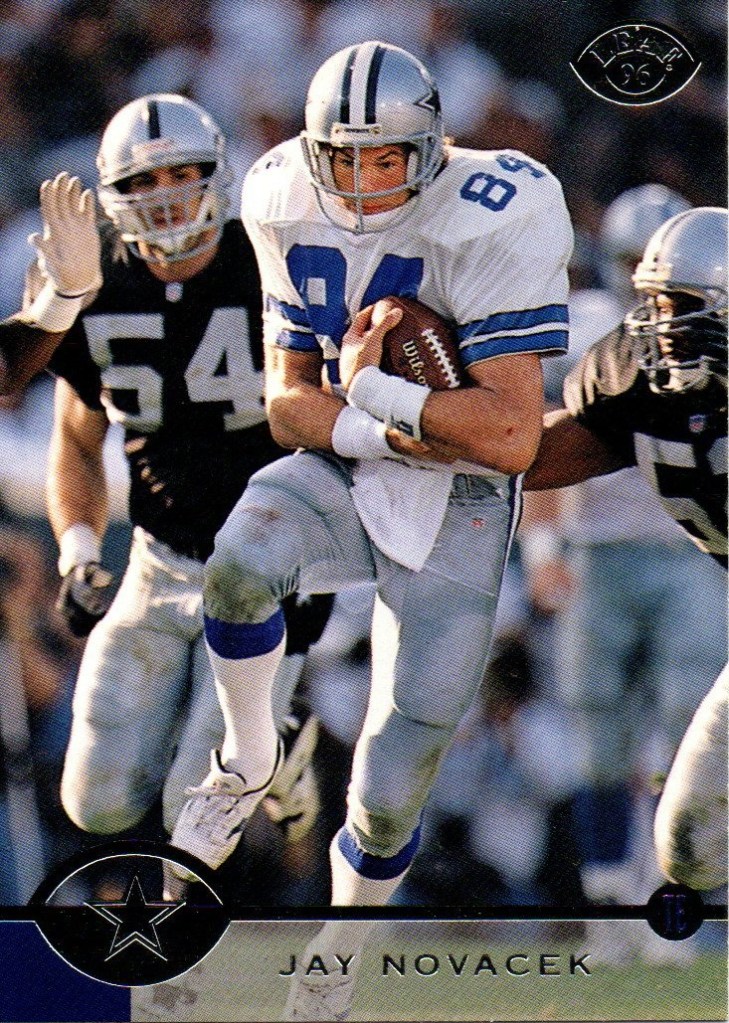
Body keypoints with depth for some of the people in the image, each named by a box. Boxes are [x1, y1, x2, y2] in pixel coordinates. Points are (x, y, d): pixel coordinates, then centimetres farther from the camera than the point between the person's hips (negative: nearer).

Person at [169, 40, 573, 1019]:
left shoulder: (489, 228, -21)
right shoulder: (292, 213, -6)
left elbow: (512, 437, -24)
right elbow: (289, 407, -2)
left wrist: (373, 392, -22)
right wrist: (413, 430, -19)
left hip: (456, 511, -3)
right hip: (339, 476, 3)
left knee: (390, 797, 0)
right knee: (240, 564, -35)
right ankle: (249, 762, -6)